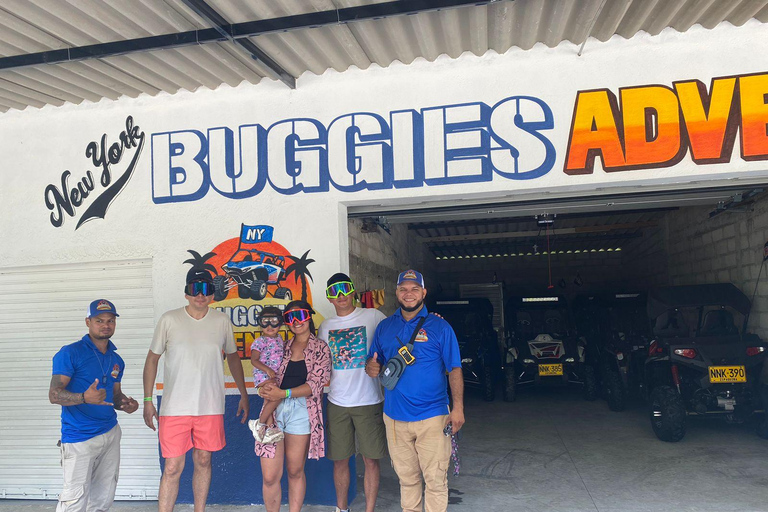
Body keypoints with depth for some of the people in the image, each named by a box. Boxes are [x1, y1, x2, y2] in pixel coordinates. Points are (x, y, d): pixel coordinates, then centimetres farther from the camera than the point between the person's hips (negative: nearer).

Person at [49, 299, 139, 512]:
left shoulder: (116, 360, 11)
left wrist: (126, 404, -2)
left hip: (111, 434, 6)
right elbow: (54, 394, -15)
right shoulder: (70, 353, -10)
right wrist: (84, 397, -32)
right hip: (79, 439, -6)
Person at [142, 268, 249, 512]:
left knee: (203, 462, 14)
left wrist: (244, 394, 12)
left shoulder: (222, 321, 1)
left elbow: (233, 357, 13)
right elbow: (152, 358, 3)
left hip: (210, 407, 2)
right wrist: (147, 400, 0)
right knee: (172, 468, 1)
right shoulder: (169, 320, -4)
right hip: (175, 408, -2)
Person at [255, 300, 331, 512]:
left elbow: (315, 385, -4)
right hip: (275, 408, 2)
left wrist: (284, 393, -14)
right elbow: (270, 381, 12)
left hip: (302, 411, -2)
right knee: (270, 476, -1)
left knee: (295, 471, 8)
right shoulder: (283, 346, 14)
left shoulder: (320, 348, 5)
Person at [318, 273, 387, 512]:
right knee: (340, 459, 11)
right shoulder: (325, 326, 10)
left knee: (371, 459, 4)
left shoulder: (373, 317, -3)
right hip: (337, 403, 3)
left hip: (369, 401, -3)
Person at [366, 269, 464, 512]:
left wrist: (458, 408, -12)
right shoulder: (384, 327, 8)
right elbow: (374, 362, 15)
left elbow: (454, 370, -3)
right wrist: (371, 367, -9)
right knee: (406, 478, 14)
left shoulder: (439, 327, -2)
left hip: (432, 418, -3)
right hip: (394, 417, 3)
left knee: (435, 479, 1)